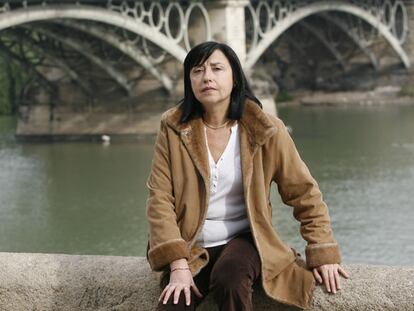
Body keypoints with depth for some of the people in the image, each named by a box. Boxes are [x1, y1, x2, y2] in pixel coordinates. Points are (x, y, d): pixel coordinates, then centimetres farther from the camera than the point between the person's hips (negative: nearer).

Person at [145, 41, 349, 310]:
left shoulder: (265, 130, -4)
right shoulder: (174, 129, -2)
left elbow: (305, 193, 2)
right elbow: (160, 198, -8)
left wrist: (323, 254, -3)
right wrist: (178, 265, -18)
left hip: (243, 240, 0)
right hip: (190, 248, 1)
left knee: (230, 278, -34)